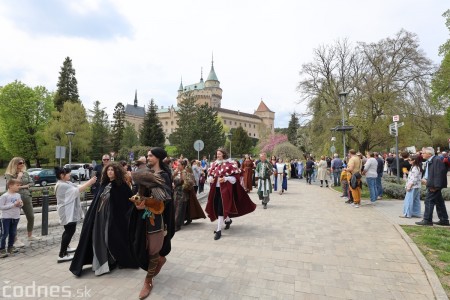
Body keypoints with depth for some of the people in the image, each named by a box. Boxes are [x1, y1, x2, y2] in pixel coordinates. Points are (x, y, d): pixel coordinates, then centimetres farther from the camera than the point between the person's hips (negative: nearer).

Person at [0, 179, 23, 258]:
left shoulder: (18, 195, 5)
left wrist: (20, 204, -8)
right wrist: (13, 205, -21)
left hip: (16, 217, 6)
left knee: (13, 233, 14)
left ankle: (10, 247, 28)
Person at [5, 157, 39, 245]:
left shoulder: (25, 173, 8)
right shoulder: (9, 175, -7)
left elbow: (32, 183, 6)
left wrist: (23, 186, -9)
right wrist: (19, 177, -16)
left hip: (27, 197, 5)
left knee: (31, 217, 11)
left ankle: (30, 236, 26)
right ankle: (16, 240, 9)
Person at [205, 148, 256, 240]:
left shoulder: (229, 164, -8)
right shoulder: (214, 164, 8)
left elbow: (235, 176, -9)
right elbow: (210, 174, 17)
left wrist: (225, 179, -22)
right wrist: (210, 178, -5)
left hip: (225, 189, -6)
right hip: (215, 189, 7)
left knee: (221, 208, -9)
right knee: (216, 207, 13)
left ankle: (219, 230, -1)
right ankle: (228, 220, 40)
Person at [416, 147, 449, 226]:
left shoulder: (437, 160, -16)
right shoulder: (429, 161, 13)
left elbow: (439, 174, -21)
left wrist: (435, 186, -22)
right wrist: (424, 178, 4)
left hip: (434, 186, -10)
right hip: (432, 185, 10)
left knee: (429, 201, -6)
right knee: (439, 202, 15)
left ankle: (427, 220, 1)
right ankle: (444, 220, 24)